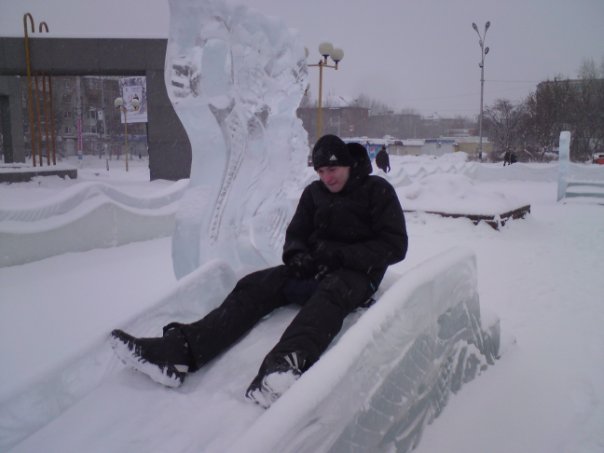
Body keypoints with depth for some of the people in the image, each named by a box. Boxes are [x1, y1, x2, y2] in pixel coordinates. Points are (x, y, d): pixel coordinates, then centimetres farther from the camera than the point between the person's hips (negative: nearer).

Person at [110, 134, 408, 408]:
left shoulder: (378, 191, -1)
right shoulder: (313, 193, 12)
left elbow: (394, 247, -8)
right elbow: (295, 236, 14)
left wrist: (341, 254, -19)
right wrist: (297, 256, -11)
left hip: (356, 274, -4)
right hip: (314, 269, 5)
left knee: (330, 293, -40)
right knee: (255, 285, -21)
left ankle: (286, 365, -69)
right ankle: (179, 349, -40)